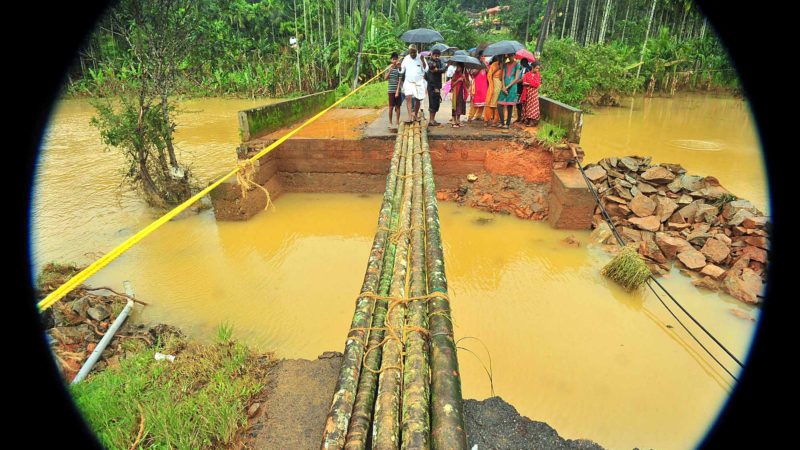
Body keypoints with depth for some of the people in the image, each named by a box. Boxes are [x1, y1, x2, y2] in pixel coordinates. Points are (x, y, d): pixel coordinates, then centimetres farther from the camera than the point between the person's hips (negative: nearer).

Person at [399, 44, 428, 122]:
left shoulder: (420, 58, -4)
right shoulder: (406, 59, 3)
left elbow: (426, 69, -8)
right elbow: (402, 71, 9)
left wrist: (423, 61, -22)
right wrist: (399, 67, -14)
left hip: (419, 82, 0)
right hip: (408, 82, 0)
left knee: (418, 99, 9)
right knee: (409, 97, -18)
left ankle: (415, 115, 28)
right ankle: (410, 117, -22)